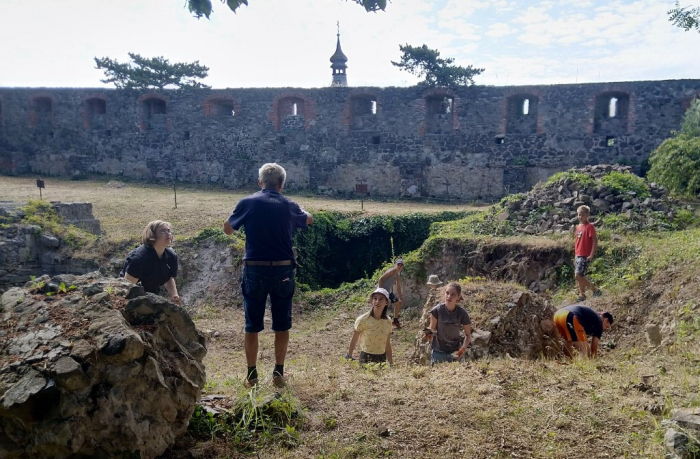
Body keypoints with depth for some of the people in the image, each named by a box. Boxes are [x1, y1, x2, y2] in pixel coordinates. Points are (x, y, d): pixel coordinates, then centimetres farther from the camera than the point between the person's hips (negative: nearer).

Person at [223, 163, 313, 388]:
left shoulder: (247, 203, -4)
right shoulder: (290, 206, 2)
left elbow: (227, 229, 10)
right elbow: (309, 219, 24)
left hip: (255, 270, -1)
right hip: (283, 270, 1)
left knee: (252, 325, 10)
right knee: (282, 325, 13)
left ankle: (251, 375, 16)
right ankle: (278, 373, 19)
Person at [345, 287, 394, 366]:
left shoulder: (388, 322, -1)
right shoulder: (363, 320, -14)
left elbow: (387, 345, 8)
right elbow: (353, 340, -3)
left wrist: (391, 364, 10)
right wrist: (349, 357, 4)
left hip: (382, 358, 4)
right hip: (366, 358, -4)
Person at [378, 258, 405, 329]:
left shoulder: (398, 276, 14)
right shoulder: (392, 271, -14)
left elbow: (398, 288, 24)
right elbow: (381, 279, -21)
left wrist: (401, 298, 23)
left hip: (388, 291, 10)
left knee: (398, 303, 20)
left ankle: (395, 320, 33)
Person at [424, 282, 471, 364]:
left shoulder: (462, 313, -12)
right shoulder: (437, 310, -14)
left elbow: (468, 334, -1)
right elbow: (432, 329, -4)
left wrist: (464, 347, -18)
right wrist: (429, 334, -26)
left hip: (455, 353, 1)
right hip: (439, 352, -1)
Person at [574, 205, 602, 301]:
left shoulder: (590, 226, -11)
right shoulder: (578, 227, 12)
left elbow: (595, 241, -14)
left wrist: (591, 255, -18)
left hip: (585, 256, -8)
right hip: (578, 255, 8)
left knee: (578, 276, -13)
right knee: (578, 276, 10)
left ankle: (595, 290, -1)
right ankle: (581, 295, 20)